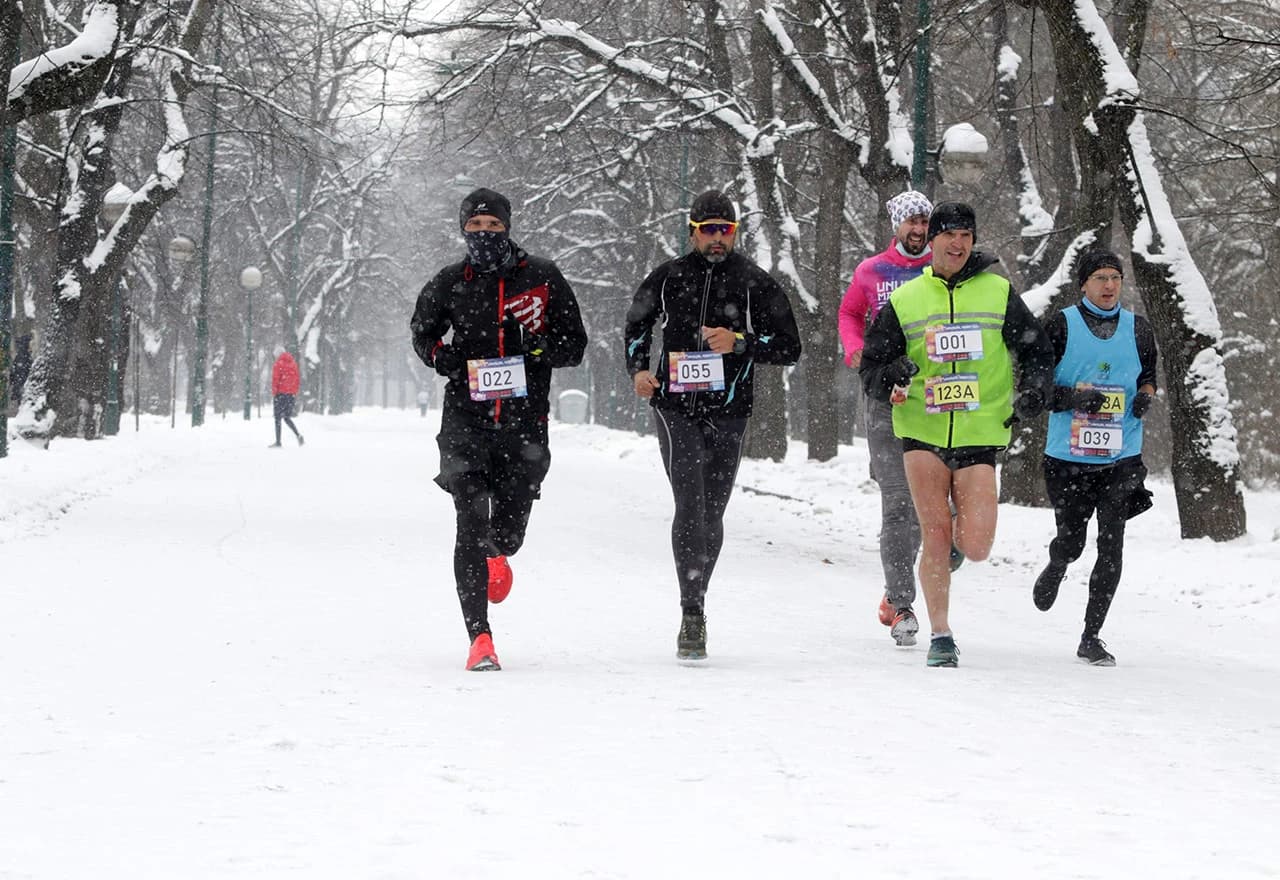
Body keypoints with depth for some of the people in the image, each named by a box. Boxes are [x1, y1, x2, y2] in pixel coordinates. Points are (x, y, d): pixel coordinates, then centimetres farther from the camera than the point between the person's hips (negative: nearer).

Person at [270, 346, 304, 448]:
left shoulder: (278, 364, -7)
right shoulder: (294, 363, 11)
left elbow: (275, 380, -11)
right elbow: (298, 379, 13)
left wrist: (273, 394, -8)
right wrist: (295, 393, 18)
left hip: (281, 393, -6)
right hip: (291, 394, 6)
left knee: (278, 418, 1)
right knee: (287, 417, 15)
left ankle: (278, 442, 0)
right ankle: (298, 435, -5)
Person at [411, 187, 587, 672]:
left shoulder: (543, 278, 2)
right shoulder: (449, 283, 4)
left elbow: (574, 344, 6)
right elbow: (422, 334, 21)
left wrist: (533, 351, -14)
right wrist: (452, 361, 0)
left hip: (524, 419, 0)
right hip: (465, 418, 0)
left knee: (507, 532, 6)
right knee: (471, 526, -12)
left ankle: (496, 555, 46)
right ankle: (479, 636, -10)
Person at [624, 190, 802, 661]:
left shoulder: (755, 283, 1)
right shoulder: (667, 278, 5)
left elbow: (790, 347, 0)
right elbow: (635, 326, 21)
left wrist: (739, 343, -14)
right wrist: (638, 370, 4)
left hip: (729, 413, 1)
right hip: (676, 407, -1)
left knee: (712, 515, 8)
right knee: (691, 504, -16)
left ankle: (694, 604, 27)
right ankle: (693, 614, -17)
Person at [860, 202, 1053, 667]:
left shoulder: (998, 294, 6)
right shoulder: (904, 301, 6)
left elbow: (1037, 352, 14)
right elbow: (870, 369, 8)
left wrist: (1032, 393, -4)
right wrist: (893, 376, -14)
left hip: (979, 436, 0)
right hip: (922, 432, 0)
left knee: (975, 548, -8)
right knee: (935, 535, -7)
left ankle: (960, 536, 30)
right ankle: (940, 634, 6)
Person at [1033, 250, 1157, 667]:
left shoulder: (1138, 329, 8)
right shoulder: (1061, 326, -1)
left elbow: (1149, 376, 21)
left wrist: (1145, 397, -2)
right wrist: (1072, 398, -17)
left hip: (1122, 456, 2)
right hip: (1069, 455, -2)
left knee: (1112, 548, -6)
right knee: (1070, 543, 6)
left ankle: (1091, 636, 0)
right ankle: (1054, 570, 43)